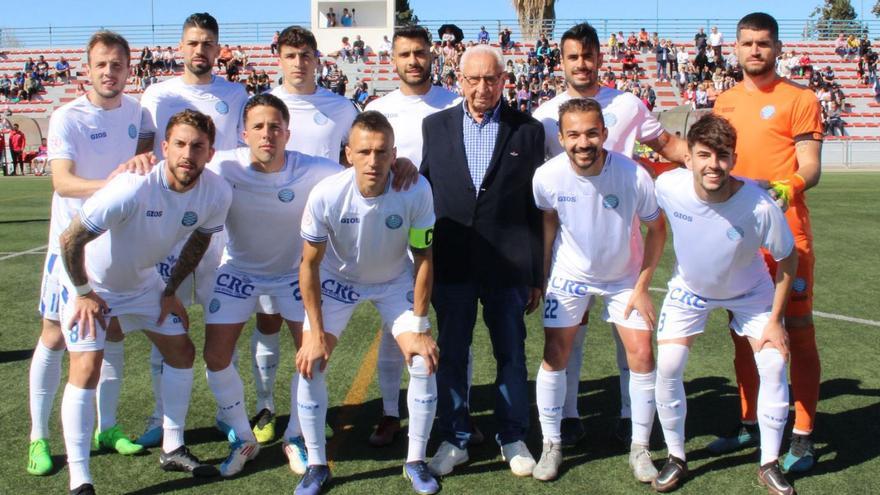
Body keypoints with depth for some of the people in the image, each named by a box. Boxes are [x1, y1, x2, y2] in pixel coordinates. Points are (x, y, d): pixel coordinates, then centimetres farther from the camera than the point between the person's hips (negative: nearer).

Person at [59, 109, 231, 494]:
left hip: (143, 281, 6)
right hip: (89, 281, -6)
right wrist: (84, 293, -17)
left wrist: (170, 291, 5)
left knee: (182, 352, 7)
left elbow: (199, 240, 3)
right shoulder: (133, 188, -37)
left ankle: (173, 450, 24)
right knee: (86, 368, -15)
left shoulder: (217, 194, -19)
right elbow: (70, 240, -27)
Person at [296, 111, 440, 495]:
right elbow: (310, 264, -17)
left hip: (395, 281, 1)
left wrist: (418, 328, -17)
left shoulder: (416, 191, -30)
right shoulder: (326, 194, -31)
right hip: (338, 279, 0)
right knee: (310, 364, -10)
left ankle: (416, 461, 11)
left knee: (424, 361, -9)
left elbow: (423, 258, -17)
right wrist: (317, 333, -17)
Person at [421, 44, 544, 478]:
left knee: (511, 353, 9)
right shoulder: (435, 126, 5)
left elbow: (537, 206, 1)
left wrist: (537, 274, 1)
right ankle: (454, 439, 23)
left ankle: (513, 438, 25)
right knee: (451, 353, 10)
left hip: (507, 264, -1)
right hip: (451, 263, 1)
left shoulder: (527, 130, 0)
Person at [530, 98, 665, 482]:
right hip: (570, 275, 0)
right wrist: (541, 278, 2)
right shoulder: (547, 177, -23)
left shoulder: (634, 175, -26)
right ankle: (551, 445, 15)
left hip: (624, 278, 0)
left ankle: (640, 448, 14)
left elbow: (657, 230, -10)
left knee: (642, 355, -3)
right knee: (554, 357, -2)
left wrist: (642, 287, -11)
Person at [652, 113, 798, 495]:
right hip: (689, 289, 1)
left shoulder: (759, 206, -34)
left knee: (774, 364, -9)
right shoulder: (668, 186, -31)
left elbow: (788, 258, -16)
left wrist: (775, 320, -14)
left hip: (748, 292, -1)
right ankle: (676, 458, 12)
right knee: (667, 367, -10)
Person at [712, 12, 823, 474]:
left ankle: (802, 437, 8)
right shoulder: (724, 102, 13)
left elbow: (810, 167, -9)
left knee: (797, 329, 0)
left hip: (786, 232, -5)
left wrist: (785, 186, -29)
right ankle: (749, 424, 25)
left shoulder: (799, 99, -3)